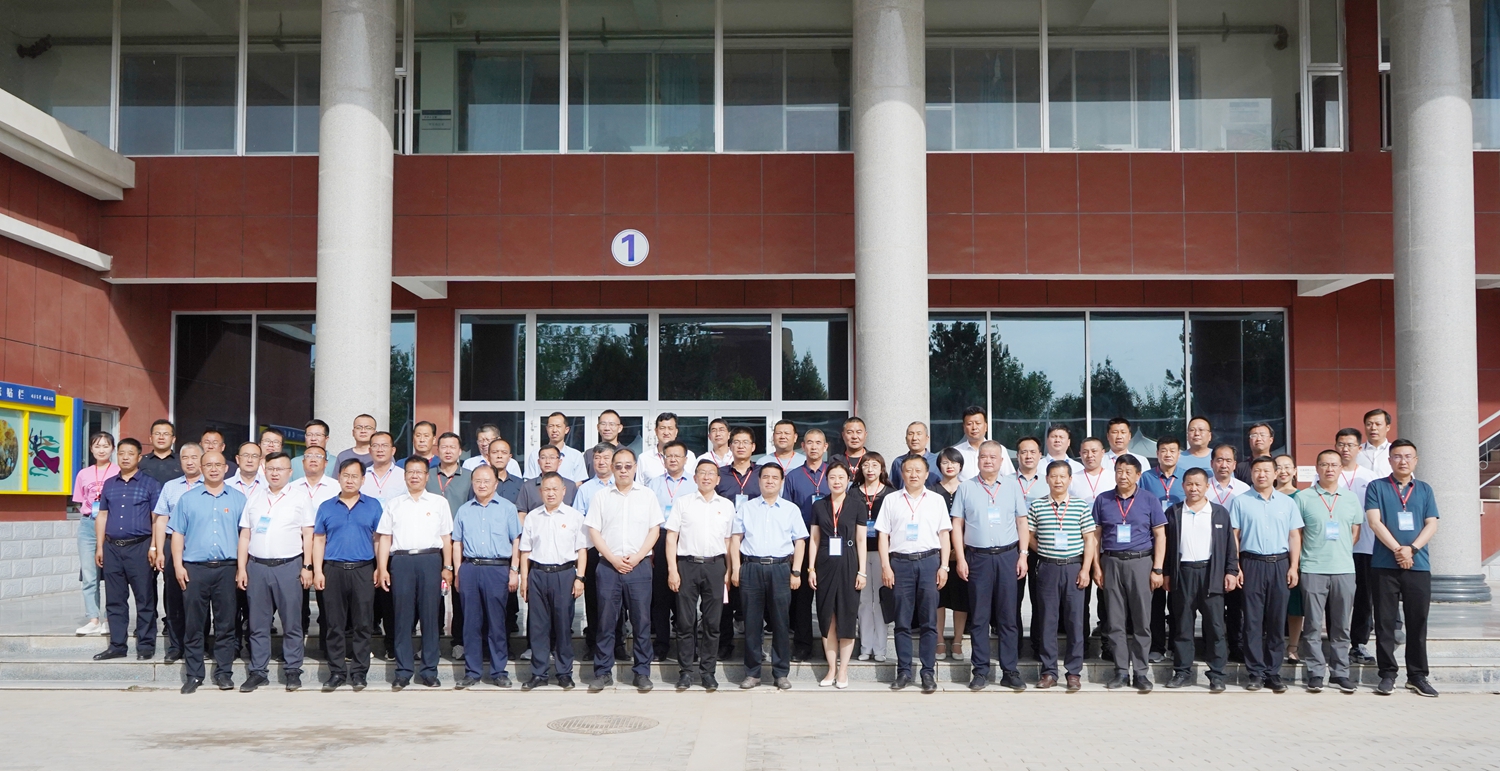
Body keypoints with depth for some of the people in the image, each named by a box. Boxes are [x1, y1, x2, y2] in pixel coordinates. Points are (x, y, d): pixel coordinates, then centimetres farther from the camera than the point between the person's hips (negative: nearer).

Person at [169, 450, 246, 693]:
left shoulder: (238, 499, 9)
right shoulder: (188, 498, 9)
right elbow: (177, 534, 7)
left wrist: (242, 566, 1)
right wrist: (178, 566, -1)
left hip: (227, 568, 0)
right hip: (195, 568, 0)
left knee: (225, 623, 3)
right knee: (194, 624, 2)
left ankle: (224, 673, 10)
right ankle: (193, 675, 9)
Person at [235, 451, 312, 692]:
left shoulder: (300, 499, 6)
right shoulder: (254, 500, 14)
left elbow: (308, 535, 3)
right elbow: (244, 536, 13)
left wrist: (307, 567, -5)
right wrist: (241, 569, 5)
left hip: (289, 566, -3)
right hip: (257, 566, 3)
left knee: (292, 622, 0)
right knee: (257, 623, 6)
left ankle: (293, 671, 7)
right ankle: (258, 671, 13)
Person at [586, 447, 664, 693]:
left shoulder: (647, 496, 7)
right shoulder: (601, 496, 8)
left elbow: (654, 530, 4)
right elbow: (593, 531, 4)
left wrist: (636, 557, -7)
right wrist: (613, 559, -7)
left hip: (640, 565, 0)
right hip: (608, 566, 0)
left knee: (642, 620, 1)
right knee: (605, 620, 3)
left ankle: (642, 672, 10)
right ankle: (603, 672, 11)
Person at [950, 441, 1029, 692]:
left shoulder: (1012, 486, 9)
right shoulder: (966, 488, 6)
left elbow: (1022, 521, 9)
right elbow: (957, 524, 5)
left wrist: (1023, 554, 1)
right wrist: (961, 559, -3)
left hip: (1008, 556, 1)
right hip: (977, 557, 0)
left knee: (1009, 616, 2)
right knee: (979, 617, 3)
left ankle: (1010, 671, 8)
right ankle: (980, 671, 9)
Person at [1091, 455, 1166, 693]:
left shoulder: (1150, 500, 3)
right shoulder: (1103, 500, 8)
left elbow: (1160, 535, 1)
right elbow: (1096, 535, 9)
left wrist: (1157, 569, -6)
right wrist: (1096, 566, 1)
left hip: (1140, 562, -2)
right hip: (1111, 563, 2)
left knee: (1142, 621, 1)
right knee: (1115, 622, 4)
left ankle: (1140, 672, 8)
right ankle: (1121, 671, 10)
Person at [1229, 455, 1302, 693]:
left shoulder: (1287, 502, 10)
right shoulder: (1240, 502, 5)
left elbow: (1294, 536, 9)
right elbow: (1234, 536, 3)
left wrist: (1293, 567, 0)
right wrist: (1235, 567, -4)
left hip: (1280, 564, 2)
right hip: (1252, 564, -2)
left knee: (1277, 620, 3)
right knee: (1253, 620, -1)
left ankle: (1273, 672, 9)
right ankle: (1255, 672, 4)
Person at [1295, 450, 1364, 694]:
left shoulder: (1350, 499, 12)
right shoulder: (1303, 497, 2)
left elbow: (1355, 532, 16)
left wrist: (1341, 551, 6)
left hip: (1344, 569, 3)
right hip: (1312, 570, -3)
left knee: (1340, 626, 7)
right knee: (1313, 625, -1)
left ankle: (1340, 672, 14)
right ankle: (1315, 673, 5)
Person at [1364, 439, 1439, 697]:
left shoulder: (1424, 489, 12)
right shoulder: (1376, 487, 4)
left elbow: (1432, 525, 4)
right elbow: (1374, 522, -6)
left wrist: (1412, 549, -11)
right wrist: (1398, 549, -15)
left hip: (1418, 566, 2)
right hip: (1385, 566, -2)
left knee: (1418, 622, 5)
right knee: (1385, 622, 1)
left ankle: (1417, 675, 13)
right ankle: (1388, 674, 8)